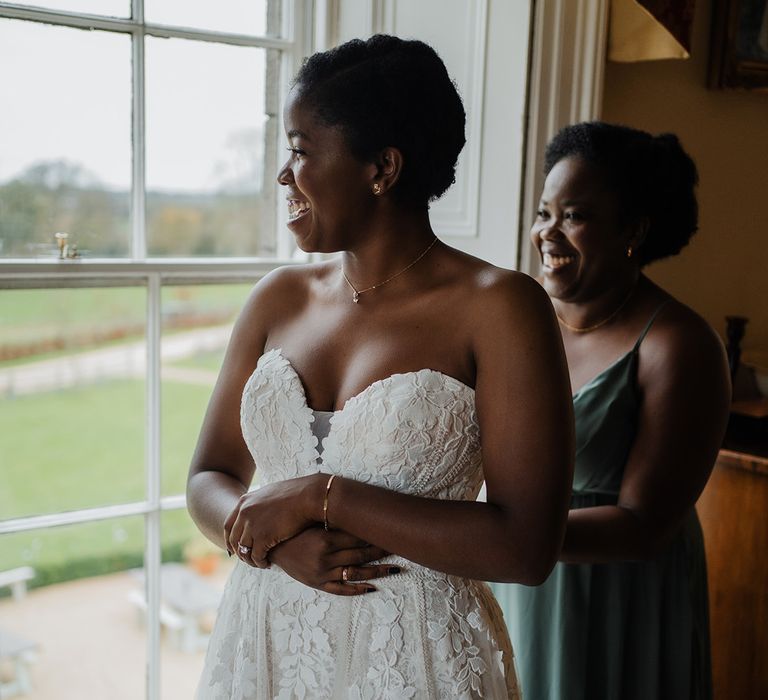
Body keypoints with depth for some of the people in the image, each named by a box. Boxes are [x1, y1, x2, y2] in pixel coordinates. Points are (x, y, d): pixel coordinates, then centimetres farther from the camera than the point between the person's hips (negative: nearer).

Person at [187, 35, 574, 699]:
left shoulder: (499, 307, -14)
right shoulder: (279, 299, 1)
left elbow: (527, 547, -19)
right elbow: (209, 480, 5)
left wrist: (319, 497, -18)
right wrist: (275, 539, -16)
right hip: (264, 641, 4)